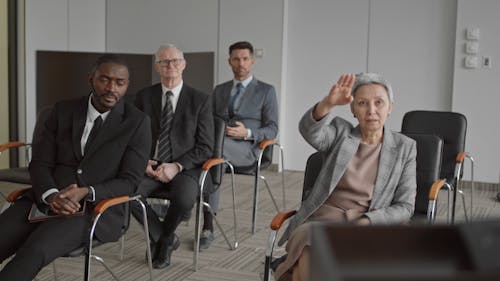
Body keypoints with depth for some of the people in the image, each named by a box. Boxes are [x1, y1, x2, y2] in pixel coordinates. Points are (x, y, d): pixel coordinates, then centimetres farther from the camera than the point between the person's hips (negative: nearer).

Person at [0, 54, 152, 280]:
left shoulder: (137, 123, 0)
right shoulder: (62, 111, 10)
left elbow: (129, 182, -3)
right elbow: (40, 164, 7)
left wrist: (86, 193, -21)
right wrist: (51, 195, -16)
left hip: (96, 207, -3)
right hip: (46, 200, 4)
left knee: (35, 249, -32)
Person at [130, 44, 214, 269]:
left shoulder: (200, 100, 0)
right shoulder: (144, 97, 7)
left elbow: (205, 147, -2)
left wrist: (177, 166, -15)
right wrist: (143, 162, -10)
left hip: (184, 168, -2)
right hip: (150, 167, 2)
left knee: (184, 200, -34)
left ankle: (163, 239, 1)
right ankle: (164, 238, -3)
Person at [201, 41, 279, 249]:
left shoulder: (266, 91, 9)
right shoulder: (219, 90, 22)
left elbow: (272, 130, 3)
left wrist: (246, 133, -16)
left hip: (247, 148, -3)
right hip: (217, 146, 3)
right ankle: (207, 228, -34)